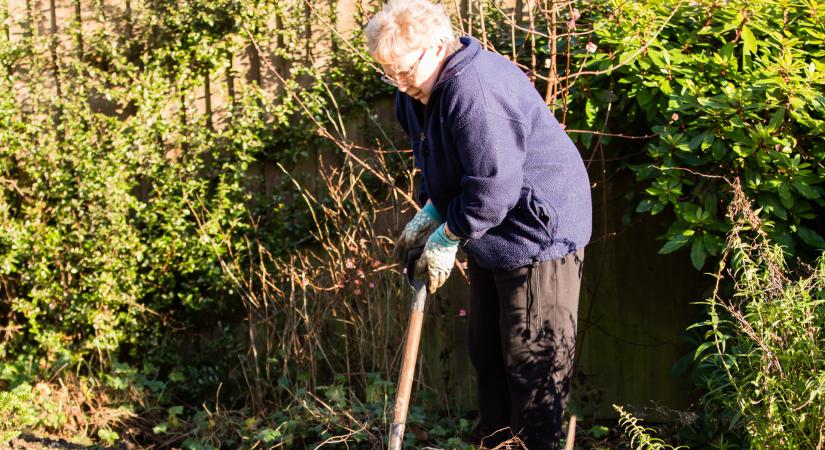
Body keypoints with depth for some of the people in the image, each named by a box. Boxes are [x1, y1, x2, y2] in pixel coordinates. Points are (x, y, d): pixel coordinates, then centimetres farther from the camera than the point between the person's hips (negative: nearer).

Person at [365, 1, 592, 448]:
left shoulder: (474, 90, -28)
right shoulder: (419, 92, 5)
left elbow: (493, 185, -29)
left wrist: (446, 239, -18)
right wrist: (427, 216, 1)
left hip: (538, 233, -11)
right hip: (490, 241, 11)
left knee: (533, 360, -3)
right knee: (487, 351, 18)